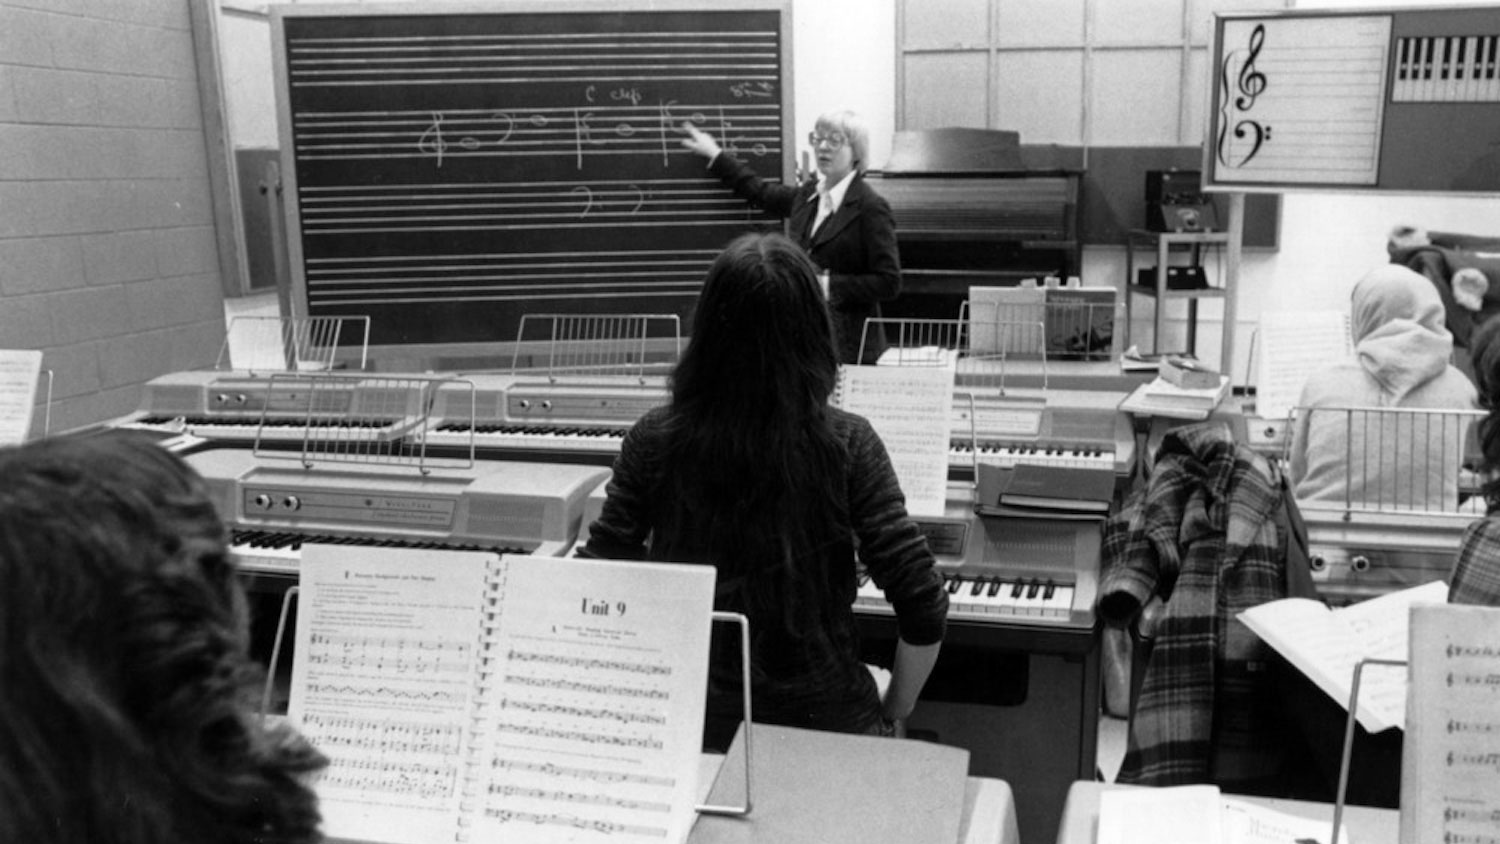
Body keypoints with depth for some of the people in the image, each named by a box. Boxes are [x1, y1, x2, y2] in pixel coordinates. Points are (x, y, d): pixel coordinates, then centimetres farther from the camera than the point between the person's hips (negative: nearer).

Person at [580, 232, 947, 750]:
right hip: (823, 719, -1)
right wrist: (892, 714, 2)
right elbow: (924, 611, -15)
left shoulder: (654, 441, -9)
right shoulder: (847, 445, -13)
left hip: (694, 721, 1)